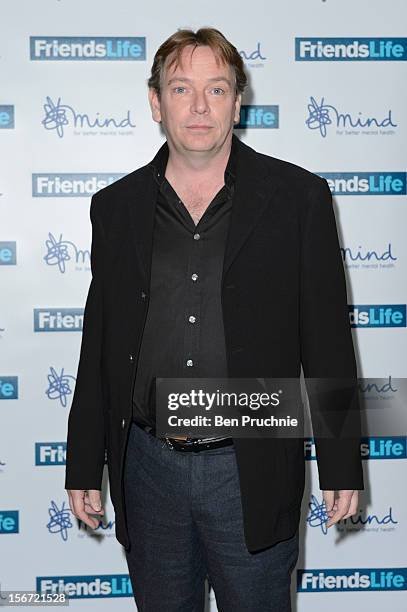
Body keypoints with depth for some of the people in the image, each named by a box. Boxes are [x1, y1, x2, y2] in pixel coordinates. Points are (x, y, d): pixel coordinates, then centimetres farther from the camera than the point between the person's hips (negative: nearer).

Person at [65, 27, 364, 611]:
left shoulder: (297, 197, -4)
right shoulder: (117, 206, 4)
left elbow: (328, 339, -3)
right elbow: (100, 346, 8)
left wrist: (341, 466, -2)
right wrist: (84, 466, 8)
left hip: (253, 472, -2)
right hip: (147, 466, 3)